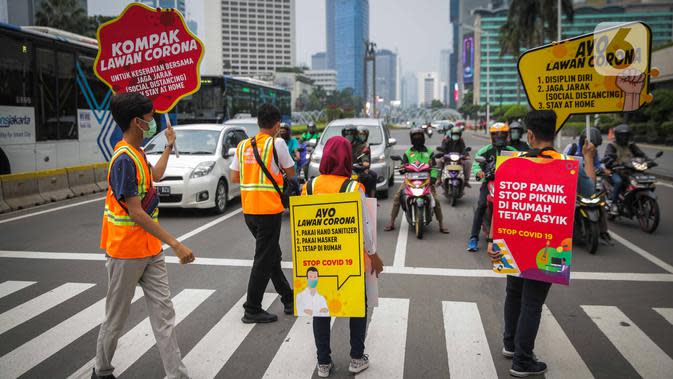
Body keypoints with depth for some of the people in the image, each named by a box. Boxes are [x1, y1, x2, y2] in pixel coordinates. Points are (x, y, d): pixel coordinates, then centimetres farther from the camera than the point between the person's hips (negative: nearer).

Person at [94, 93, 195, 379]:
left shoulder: (137, 153, 8)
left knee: (164, 313, 6)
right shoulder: (124, 159, -21)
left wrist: (169, 146, 31)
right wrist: (175, 244, -26)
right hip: (127, 252, -8)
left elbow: (155, 175, 31)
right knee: (116, 318, 10)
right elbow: (136, 212, -25)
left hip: (151, 249, 9)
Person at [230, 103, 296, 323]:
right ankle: (252, 310, 7)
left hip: (249, 210, 7)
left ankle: (289, 300, 28)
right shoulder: (276, 143, -9)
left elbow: (234, 177, 10)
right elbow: (290, 173, 0)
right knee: (264, 260, 1)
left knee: (272, 255, 18)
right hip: (269, 209, -7)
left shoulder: (243, 145, 8)